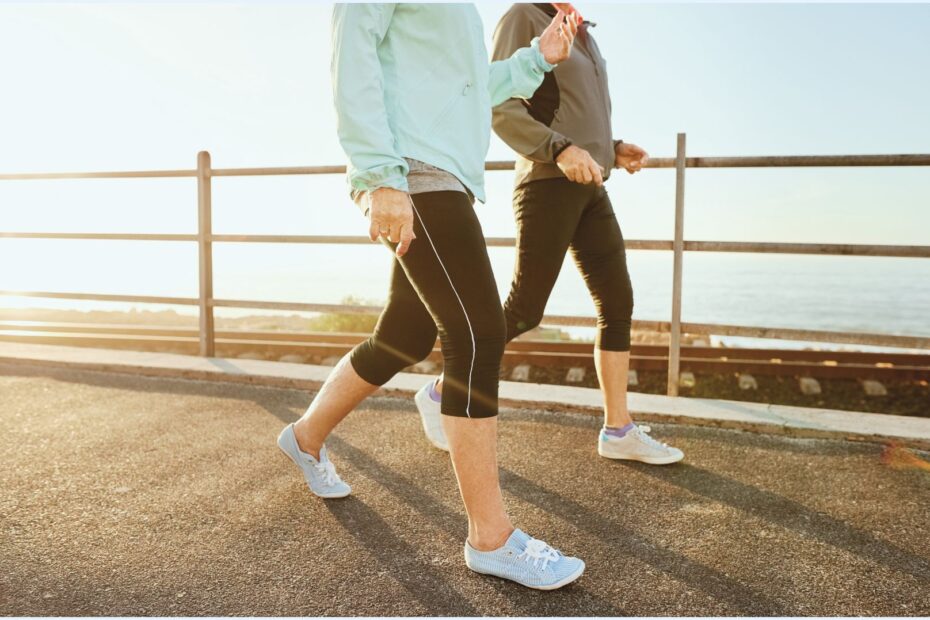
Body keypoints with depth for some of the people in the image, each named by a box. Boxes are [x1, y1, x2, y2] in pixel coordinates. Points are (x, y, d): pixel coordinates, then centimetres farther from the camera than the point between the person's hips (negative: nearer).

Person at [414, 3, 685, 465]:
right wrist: (561, 150, -26)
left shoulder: (581, 38, 24)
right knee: (524, 313, -8)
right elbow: (501, 109, -14)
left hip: (587, 191, 8)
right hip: (548, 186, -8)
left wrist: (614, 150, 10)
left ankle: (618, 431, 5)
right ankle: (440, 393, 10)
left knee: (618, 304, 0)